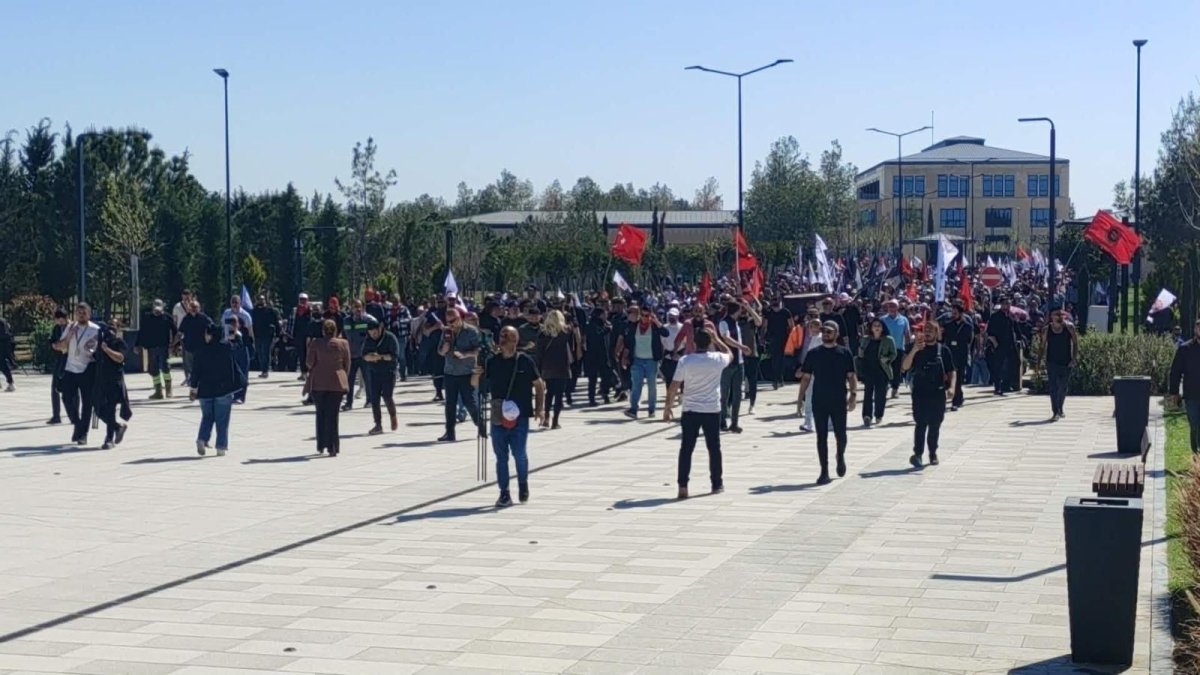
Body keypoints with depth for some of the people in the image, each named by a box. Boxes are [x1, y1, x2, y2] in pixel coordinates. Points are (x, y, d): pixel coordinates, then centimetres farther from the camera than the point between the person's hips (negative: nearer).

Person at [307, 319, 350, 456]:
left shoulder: (315, 344, -4)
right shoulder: (343, 344, -1)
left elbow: (310, 362, -3)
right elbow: (347, 364, 3)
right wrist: (344, 379, 16)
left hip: (318, 383, 0)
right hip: (336, 383, 0)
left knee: (320, 413, 14)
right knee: (332, 415, 1)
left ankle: (321, 445, 16)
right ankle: (332, 447, -5)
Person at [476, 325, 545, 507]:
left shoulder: (525, 361, -1)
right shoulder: (492, 361, 6)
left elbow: (539, 385, 4)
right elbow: (475, 384, 12)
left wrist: (540, 408, -4)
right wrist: (476, 374, -10)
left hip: (520, 416, -3)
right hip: (498, 416, 3)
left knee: (519, 454, -3)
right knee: (501, 456, 5)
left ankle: (523, 485, 23)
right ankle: (504, 494, 11)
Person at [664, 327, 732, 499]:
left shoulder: (685, 361, -9)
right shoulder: (718, 359, -6)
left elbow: (673, 387, -8)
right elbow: (730, 354, 19)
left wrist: (667, 407, 2)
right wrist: (717, 338, 21)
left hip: (690, 411, -1)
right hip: (712, 410, 1)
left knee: (686, 448, 3)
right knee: (714, 448, 13)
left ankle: (683, 485, -3)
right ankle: (717, 483, 22)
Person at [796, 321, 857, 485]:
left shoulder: (844, 353, 1)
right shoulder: (813, 353, 4)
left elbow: (851, 376, 0)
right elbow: (806, 377, 7)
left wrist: (853, 394, -13)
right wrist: (800, 398, 0)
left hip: (839, 402, -1)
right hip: (819, 402, 1)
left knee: (840, 435, 4)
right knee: (821, 437, 1)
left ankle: (841, 456, 37)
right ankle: (824, 472, 7)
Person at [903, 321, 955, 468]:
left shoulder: (943, 350, 4)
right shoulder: (916, 349, 5)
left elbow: (952, 371, 5)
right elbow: (905, 367, -4)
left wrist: (951, 387, -11)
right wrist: (913, 351, -17)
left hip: (938, 393, 1)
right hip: (920, 392, -1)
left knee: (935, 425, 7)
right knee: (921, 424, -10)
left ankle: (933, 453, 19)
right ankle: (917, 453, -14)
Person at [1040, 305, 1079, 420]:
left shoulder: (1069, 327, -3)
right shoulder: (1046, 329, -2)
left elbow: (1075, 343, 1)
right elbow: (1042, 345, 4)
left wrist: (1074, 358, -7)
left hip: (1066, 362, 1)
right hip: (1052, 362, -1)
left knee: (1063, 387, 10)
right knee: (1053, 387, -7)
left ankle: (1059, 409, 29)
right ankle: (1055, 412, -7)